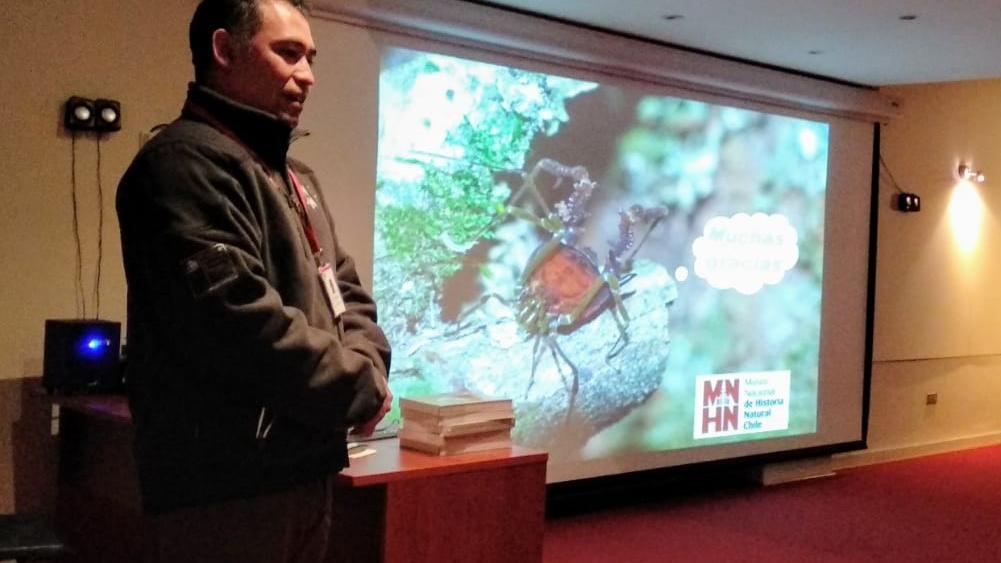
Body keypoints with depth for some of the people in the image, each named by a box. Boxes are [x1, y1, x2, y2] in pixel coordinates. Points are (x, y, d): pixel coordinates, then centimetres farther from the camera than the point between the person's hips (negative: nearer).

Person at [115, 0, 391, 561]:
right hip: (226, 483, -9)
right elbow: (236, 316, -25)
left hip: (301, 468, 10)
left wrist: (366, 366, -3)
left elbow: (345, 291, 19)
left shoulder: (294, 175, 18)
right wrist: (358, 389, -14)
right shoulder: (187, 162, -14)